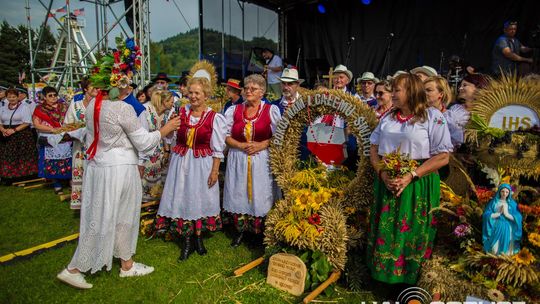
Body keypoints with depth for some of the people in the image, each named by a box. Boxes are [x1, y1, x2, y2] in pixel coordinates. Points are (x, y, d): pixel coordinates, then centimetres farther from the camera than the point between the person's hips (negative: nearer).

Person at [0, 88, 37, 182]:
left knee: (22, 157, -7)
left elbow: (27, 122, -9)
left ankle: (23, 176, -2)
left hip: (22, 135, -4)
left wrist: (14, 130, -18)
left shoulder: (24, 107, -1)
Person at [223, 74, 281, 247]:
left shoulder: (271, 110, 0)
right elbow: (226, 135, 4)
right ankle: (240, 231, 23)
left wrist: (261, 145, -15)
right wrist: (241, 145, -12)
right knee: (238, 194, 7)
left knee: (260, 196, 2)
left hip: (262, 160, -2)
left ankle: (260, 233, 17)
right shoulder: (233, 110, 7)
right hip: (238, 160, 2)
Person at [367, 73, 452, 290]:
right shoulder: (387, 118, 13)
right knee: (386, 231, 9)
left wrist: (411, 176, -18)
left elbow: (442, 157, -10)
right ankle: (386, 275, 26)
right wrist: (383, 173, -8)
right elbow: (374, 150, 11)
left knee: (412, 233, 4)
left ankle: (409, 281, 22)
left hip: (418, 185, -4)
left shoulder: (433, 117, -4)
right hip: (387, 183, 5)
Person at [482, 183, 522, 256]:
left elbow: (518, 218, -5)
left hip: (507, 229, 1)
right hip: (496, 228, -1)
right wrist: (499, 213, -13)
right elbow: (487, 215, -7)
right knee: (494, 251, -2)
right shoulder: (493, 202, 1)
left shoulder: (512, 203, 5)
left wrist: (506, 214, -14)